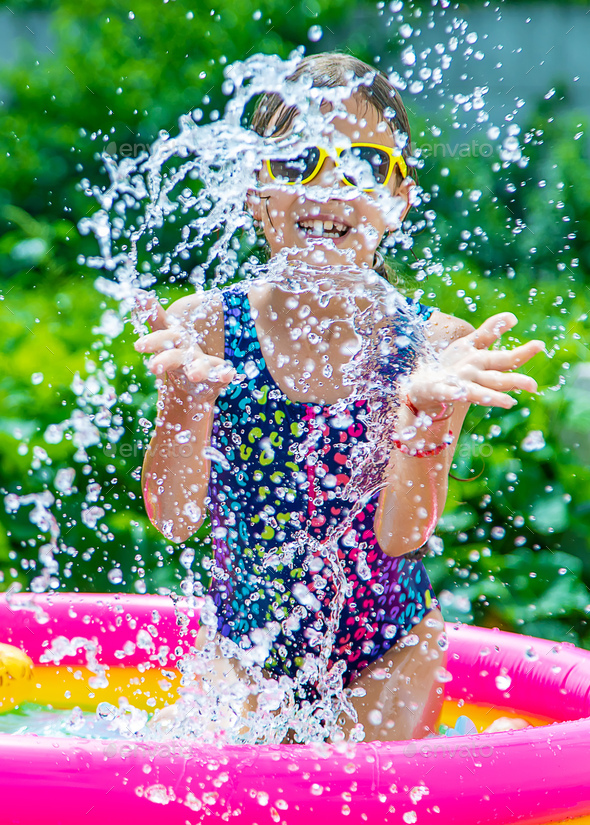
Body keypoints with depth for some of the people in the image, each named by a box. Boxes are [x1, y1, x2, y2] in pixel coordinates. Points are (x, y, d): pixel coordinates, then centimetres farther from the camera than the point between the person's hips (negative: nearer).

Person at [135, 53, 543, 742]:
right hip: (244, 650, 1)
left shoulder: (433, 344, -13)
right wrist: (183, 396, -37)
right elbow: (174, 518, -20)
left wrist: (424, 410, -37)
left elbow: (402, 534, -21)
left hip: (389, 654, 0)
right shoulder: (205, 327, -12)